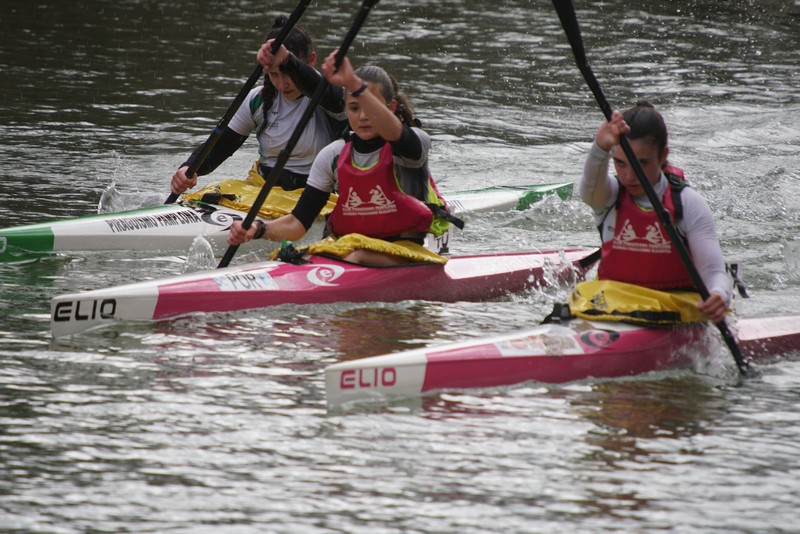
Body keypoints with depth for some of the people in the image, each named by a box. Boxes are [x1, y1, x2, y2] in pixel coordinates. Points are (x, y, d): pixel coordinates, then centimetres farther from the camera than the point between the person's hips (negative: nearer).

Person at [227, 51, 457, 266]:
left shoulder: (414, 142, -6)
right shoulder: (333, 156, 5)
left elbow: (393, 133, -34)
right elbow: (299, 223, 1)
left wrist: (353, 84, -47)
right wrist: (259, 230, -20)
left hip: (404, 253, -4)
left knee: (357, 257, -34)